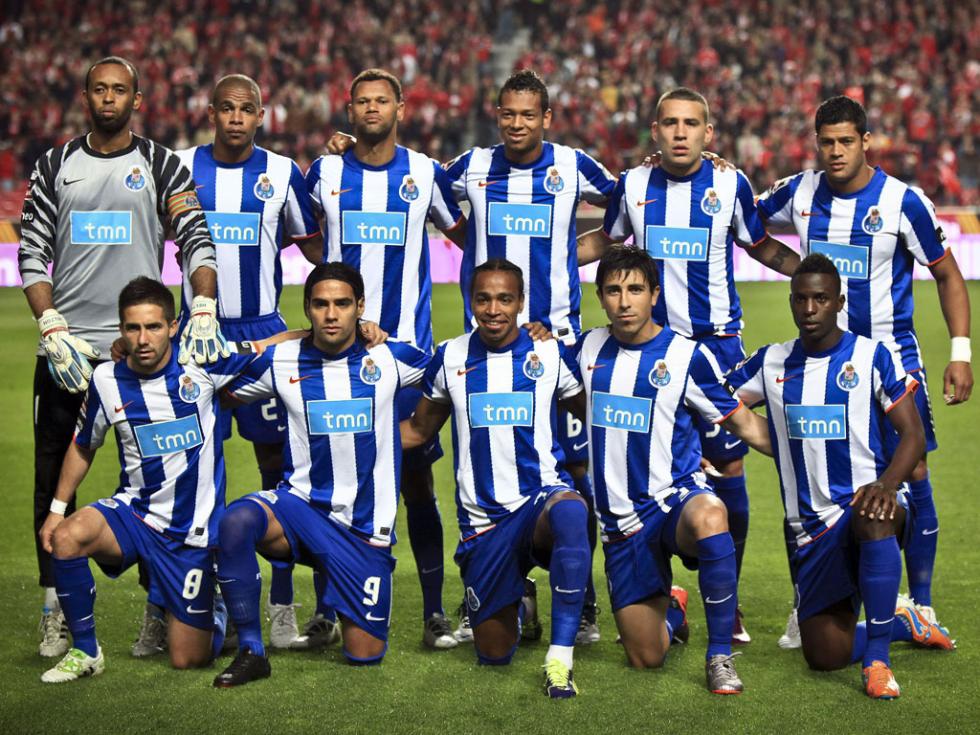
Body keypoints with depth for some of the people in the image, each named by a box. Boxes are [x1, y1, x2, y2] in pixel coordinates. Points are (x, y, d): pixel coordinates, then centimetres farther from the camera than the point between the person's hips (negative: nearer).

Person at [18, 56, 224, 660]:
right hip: (67, 346, 2)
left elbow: (197, 241, -4)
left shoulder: (162, 167, 6)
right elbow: (32, 254, 6)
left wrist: (203, 310, -20)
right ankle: (56, 611, 9)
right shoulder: (55, 166, 10)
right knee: (54, 479, 1)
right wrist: (54, 330, -7)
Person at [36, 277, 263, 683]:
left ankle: (216, 615, 37)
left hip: (193, 529, -2)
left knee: (188, 659, -2)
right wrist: (57, 508, 7)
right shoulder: (106, 380, -4)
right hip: (134, 511, 2)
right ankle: (85, 651, -10)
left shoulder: (203, 363, -11)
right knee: (66, 537, -32)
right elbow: (83, 446, 13)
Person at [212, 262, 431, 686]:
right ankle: (251, 652, -21)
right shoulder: (281, 361, 0)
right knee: (236, 522, -34)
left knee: (365, 655, 0)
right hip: (302, 505, 0)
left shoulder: (389, 358, -2)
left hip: (367, 526, 0)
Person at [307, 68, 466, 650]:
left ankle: (435, 611, 4)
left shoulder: (426, 173, 4)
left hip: (408, 345, -1)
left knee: (417, 473, -1)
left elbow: (467, 236, 15)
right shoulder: (325, 173, 5)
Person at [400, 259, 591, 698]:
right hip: (482, 517, 3)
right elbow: (418, 430, 15)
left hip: (541, 494, -2)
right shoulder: (450, 358, 4)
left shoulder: (551, 353, 0)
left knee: (569, 513, -42)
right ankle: (519, 607, 45)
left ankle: (560, 661, -36)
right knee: (494, 654, 6)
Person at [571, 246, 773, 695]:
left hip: (676, 496, -3)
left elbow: (742, 423, 2)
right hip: (620, 519, 4)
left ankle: (720, 654, -27)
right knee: (645, 658, 1)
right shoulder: (590, 348, 6)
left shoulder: (687, 355, -5)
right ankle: (671, 613, 39)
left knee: (708, 519, -43)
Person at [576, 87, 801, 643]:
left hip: (717, 342, -1)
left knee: (728, 465, -1)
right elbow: (606, 240, 21)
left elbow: (763, 247, 14)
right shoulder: (633, 185, 3)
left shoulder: (730, 184, -1)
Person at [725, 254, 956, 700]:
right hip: (814, 527, 4)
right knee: (825, 657, -5)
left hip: (869, 506, -4)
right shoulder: (771, 363, 8)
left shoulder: (871, 357, -3)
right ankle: (902, 624, 28)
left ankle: (877, 658, -29)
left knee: (873, 516, -43)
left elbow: (913, 435, -7)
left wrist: (885, 485, -26)